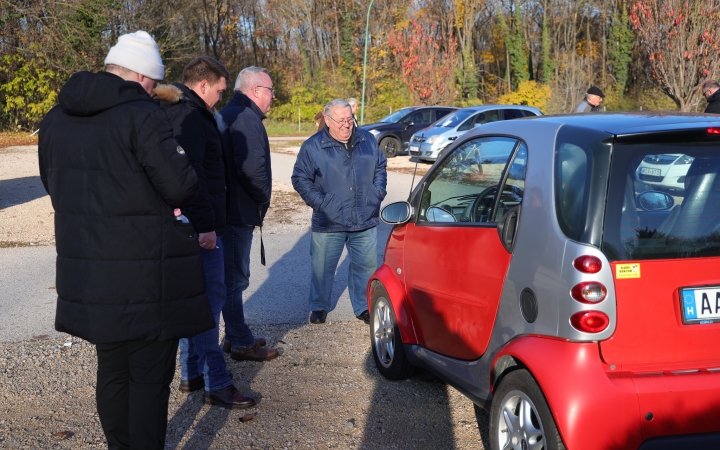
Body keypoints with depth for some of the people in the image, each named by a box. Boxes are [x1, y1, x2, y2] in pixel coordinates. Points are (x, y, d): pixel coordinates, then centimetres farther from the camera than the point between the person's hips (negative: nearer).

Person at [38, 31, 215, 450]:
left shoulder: (56, 119, 8)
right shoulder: (144, 117, -17)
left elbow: (55, 184, 18)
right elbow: (181, 187, -18)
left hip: (88, 276, 7)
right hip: (147, 276, -7)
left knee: (112, 370, 20)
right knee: (150, 378, 4)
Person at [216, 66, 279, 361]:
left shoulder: (228, 114, 16)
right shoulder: (246, 118, -18)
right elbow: (252, 167, -29)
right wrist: (263, 197, -12)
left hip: (229, 210, 10)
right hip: (239, 213, -10)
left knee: (232, 275, 18)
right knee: (235, 278, -2)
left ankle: (235, 336, 29)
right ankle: (242, 344, 8)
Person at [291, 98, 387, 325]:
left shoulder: (368, 141, 7)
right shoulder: (313, 147, -4)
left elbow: (380, 168, 18)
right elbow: (300, 179, 0)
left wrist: (377, 194, 5)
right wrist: (319, 202, -9)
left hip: (365, 221, 3)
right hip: (329, 223, -3)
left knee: (366, 265, 8)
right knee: (322, 267, 6)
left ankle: (363, 307, 24)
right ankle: (319, 307, 24)